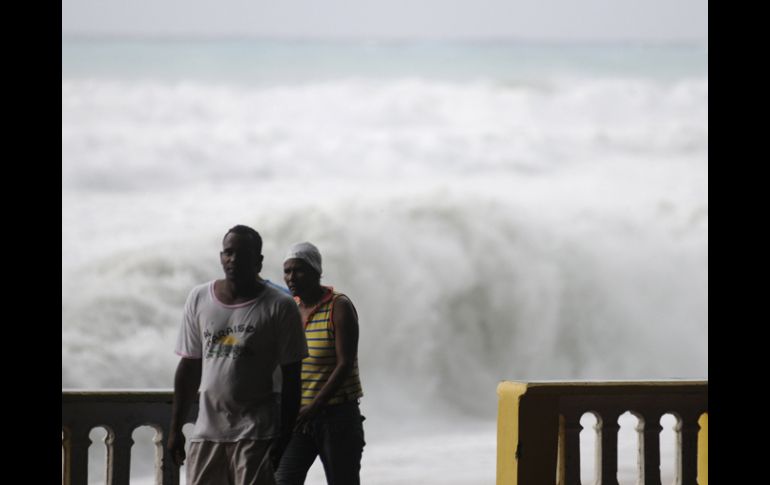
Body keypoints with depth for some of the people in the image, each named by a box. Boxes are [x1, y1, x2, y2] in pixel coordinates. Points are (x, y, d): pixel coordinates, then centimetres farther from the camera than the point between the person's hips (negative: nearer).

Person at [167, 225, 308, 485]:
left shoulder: (280, 307, -4)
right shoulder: (199, 298, 8)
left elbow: (290, 377, -2)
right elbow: (189, 366, 13)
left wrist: (286, 435, -5)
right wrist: (175, 428, 11)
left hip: (256, 434, -4)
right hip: (206, 430, 4)